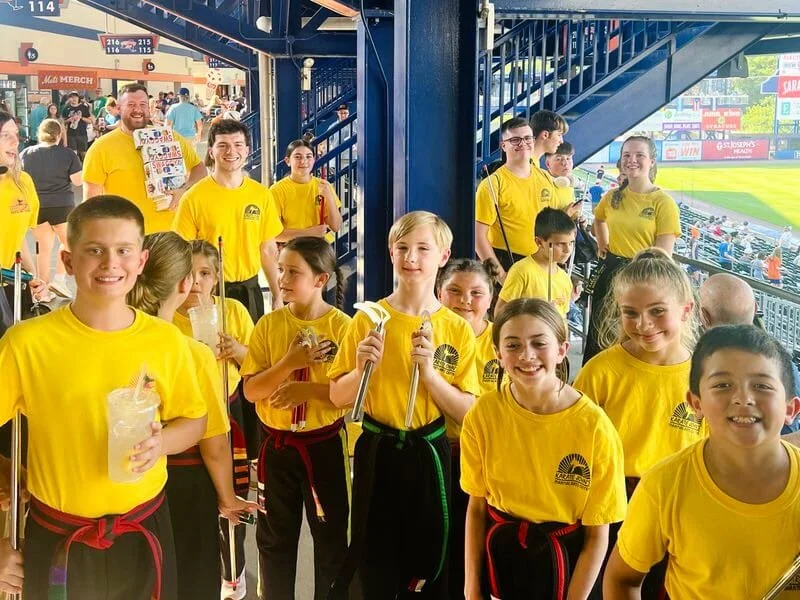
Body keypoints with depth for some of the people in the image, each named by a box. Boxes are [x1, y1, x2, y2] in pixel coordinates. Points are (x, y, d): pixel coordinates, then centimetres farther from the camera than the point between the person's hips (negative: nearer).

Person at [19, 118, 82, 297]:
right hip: (61, 205, -3)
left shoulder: (25, 154, 0)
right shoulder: (67, 154, -9)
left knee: (44, 248, 13)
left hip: (36, 206, 3)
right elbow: (77, 181, -9)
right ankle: (59, 279, 4)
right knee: (68, 242, 18)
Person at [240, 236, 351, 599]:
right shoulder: (269, 325, -3)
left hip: (325, 444, -2)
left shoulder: (342, 325, -10)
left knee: (331, 533, 11)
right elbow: (251, 390, -6)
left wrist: (307, 389, -22)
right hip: (277, 445, 3)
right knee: (275, 536, 15)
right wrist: (289, 362, -19)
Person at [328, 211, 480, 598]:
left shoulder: (458, 330, -4)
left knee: (428, 562, 13)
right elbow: (337, 397, 0)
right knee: (374, 563, 11)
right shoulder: (367, 320, -4)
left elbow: (467, 413, -7)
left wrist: (428, 371, -20)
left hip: (428, 454, 0)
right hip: (376, 452, 0)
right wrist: (362, 369, -19)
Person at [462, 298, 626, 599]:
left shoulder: (595, 427, -20)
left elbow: (597, 536, -12)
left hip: (564, 562, -2)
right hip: (498, 556, 2)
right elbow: (476, 506, 0)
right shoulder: (483, 414, -12)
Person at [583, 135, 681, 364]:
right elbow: (599, 219, 29)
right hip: (609, 272, 5)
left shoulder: (663, 203, -12)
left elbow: (663, 255, -15)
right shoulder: (613, 197, 3)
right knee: (599, 337, 16)